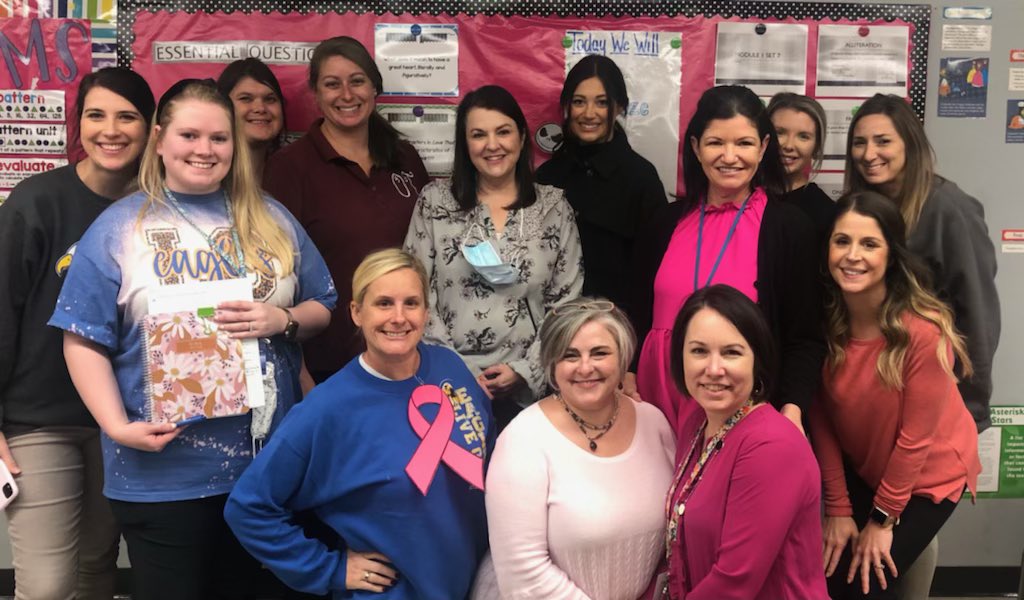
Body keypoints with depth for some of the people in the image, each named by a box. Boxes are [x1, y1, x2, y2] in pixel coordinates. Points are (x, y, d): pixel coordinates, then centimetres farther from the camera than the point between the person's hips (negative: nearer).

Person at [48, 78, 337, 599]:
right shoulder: (118, 227, 0)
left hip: (268, 461, 3)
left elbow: (323, 307, 11)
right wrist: (117, 425, -15)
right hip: (161, 473, -2)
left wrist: (283, 320, -11)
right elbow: (84, 340, -3)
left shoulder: (272, 220, 8)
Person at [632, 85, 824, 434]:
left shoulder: (790, 227, -4)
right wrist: (628, 381, -1)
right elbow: (639, 317, 11)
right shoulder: (668, 222, 6)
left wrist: (792, 408, -18)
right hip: (660, 404, 3)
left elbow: (805, 339, -5)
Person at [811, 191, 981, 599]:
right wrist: (838, 508, -7)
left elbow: (916, 436, -21)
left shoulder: (924, 331, -30)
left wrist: (883, 518, -12)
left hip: (928, 474, -4)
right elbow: (822, 417, -8)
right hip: (860, 468, 4)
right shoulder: (823, 319, -16)